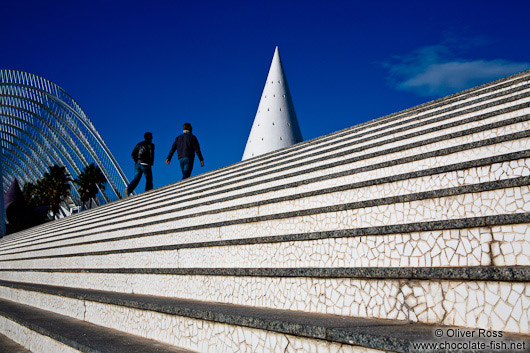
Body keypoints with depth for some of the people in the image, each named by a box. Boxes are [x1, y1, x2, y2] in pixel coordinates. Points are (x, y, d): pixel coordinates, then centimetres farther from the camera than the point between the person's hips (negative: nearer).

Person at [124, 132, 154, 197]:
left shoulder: (139, 144, 18)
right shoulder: (151, 145, 2)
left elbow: (133, 154, 11)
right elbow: (151, 155, -10)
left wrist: (137, 161, 15)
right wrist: (151, 162, 4)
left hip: (137, 164, 5)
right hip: (145, 165, -5)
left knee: (136, 179, -2)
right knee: (149, 180, 7)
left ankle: (128, 189, -26)